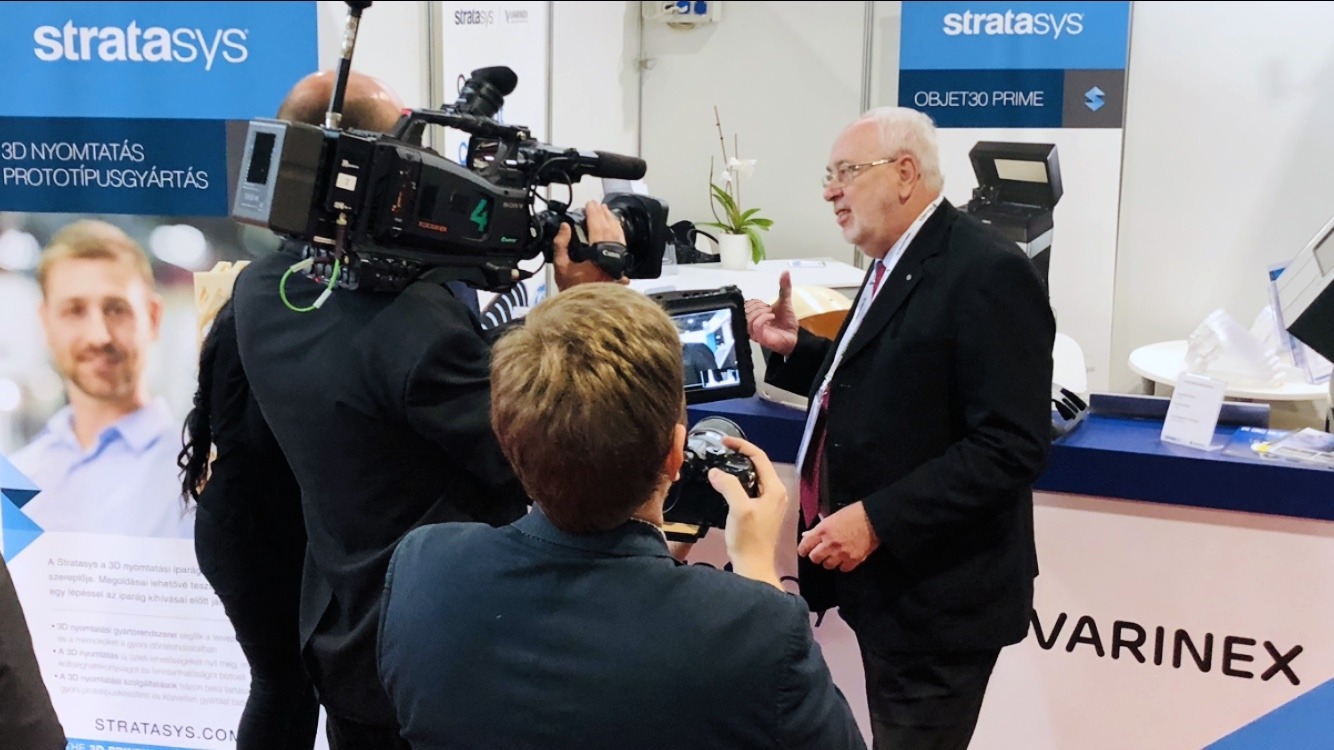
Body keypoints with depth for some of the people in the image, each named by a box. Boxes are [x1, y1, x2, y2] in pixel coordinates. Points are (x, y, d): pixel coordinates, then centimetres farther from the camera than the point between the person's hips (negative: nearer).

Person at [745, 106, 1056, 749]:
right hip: (884, 579, 9)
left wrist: (876, 520, -27)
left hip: (935, 595, -9)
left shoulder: (987, 274, -19)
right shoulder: (897, 264, 12)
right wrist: (793, 348, 6)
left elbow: (1011, 446, -25)